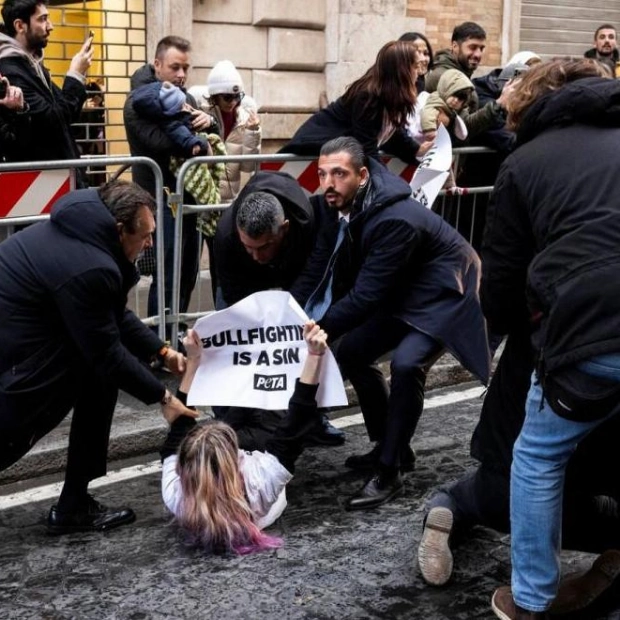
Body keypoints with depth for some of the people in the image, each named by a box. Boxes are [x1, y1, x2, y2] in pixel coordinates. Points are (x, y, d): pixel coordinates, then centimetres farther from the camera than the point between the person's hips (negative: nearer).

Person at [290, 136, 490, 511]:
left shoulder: (395, 219, -35)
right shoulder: (339, 208, -10)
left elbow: (365, 296, -35)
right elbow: (317, 274, -7)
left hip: (444, 294, -9)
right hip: (402, 294, 9)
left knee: (406, 364, -29)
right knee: (350, 353, 6)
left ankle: (389, 473, -16)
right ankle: (390, 447, 21)